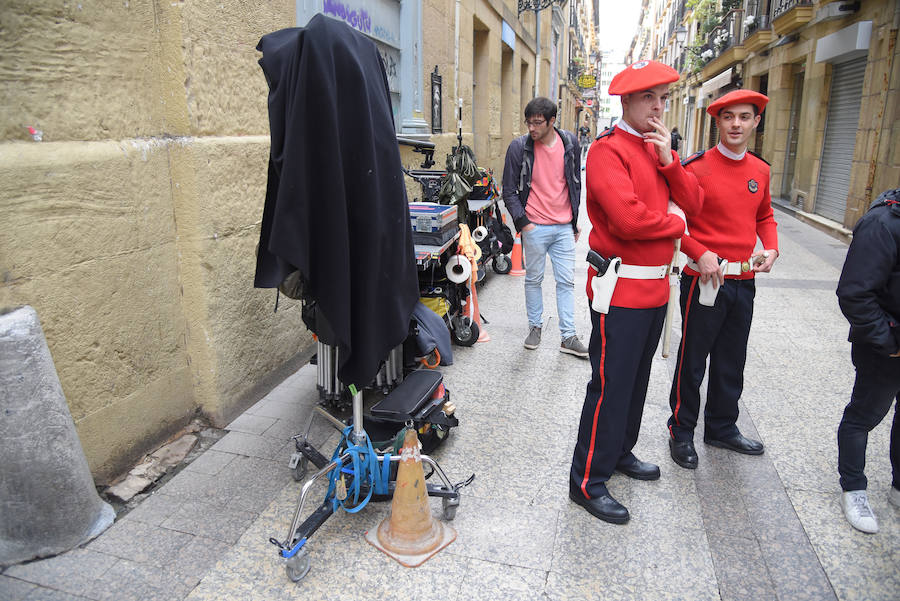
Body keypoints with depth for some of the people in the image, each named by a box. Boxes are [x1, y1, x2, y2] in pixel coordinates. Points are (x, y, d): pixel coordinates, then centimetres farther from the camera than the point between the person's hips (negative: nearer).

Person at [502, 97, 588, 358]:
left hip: (564, 227, 2)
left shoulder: (570, 143, 2)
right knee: (533, 279, 9)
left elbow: (576, 184, 13)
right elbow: (509, 190, -2)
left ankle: (568, 336, 12)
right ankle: (535, 326, 27)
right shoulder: (519, 147, -6)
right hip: (534, 227, -2)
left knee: (567, 281, 4)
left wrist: (575, 220, 13)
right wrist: (522, 222, -10)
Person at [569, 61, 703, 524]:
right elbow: (627, 218, -26)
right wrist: (674, 223, -8)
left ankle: (620, 452, 38)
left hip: (655, 287, 9)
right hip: (620, 289, -9)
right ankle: (588, 482, 11)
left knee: (636, 378, 19)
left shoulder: (657, 148, 15)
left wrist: (668, 160, -7)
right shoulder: (608, 150, -13)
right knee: (610, 386, -2)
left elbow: (694, 203, 9)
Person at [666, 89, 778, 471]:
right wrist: (701, 253, -22)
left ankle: (722, 428, 34)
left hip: (744, 281, 6)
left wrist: (771, 248, 2)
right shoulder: (696, 167, -10)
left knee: (731, 361, 17)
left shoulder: (761, 170, 8)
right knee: (692, 361, 4)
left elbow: (765, 216, 20)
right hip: (704, 279, -6)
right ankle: (681, 432, 21)